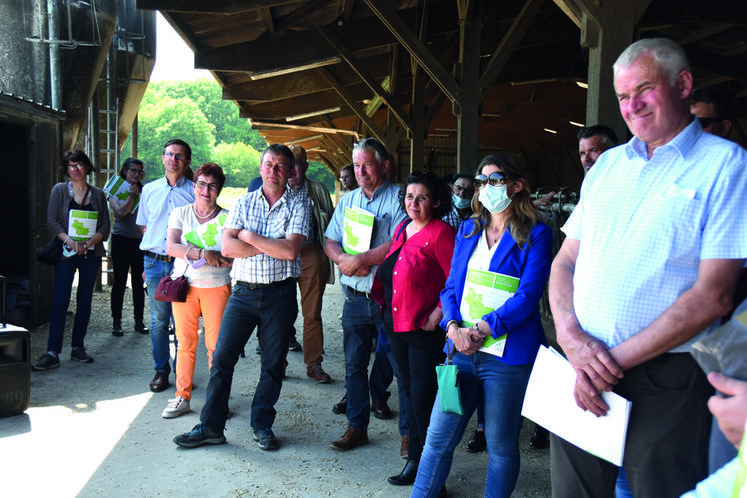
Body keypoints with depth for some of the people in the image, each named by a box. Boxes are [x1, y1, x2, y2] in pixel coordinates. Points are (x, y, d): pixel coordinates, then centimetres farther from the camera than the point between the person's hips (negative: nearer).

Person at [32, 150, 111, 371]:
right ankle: (52, 353, -6)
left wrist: (90, 242, -12)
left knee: (85, 301, 5)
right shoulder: (59, 190, 5)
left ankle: (78, 348, 15)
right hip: (66, 253, -2)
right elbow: (52, 221, -2)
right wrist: (70, 241, -16)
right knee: (60, 301, -7)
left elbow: (105, 226, 5)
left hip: (91, 253, 2)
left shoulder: (98, 194, 10)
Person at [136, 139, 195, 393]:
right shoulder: (149, 190, 12)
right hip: (154, 263, 3)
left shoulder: (194, 191, 2)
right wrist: (147, 258, 10)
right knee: (158, 320, 7)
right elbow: (144, 226, 18)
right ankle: (161, 370, 19)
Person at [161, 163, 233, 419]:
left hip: (217, 286, -1)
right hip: (184, 285, 1)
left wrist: (214, 259, -20)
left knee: (216, 345, 0)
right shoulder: (180, 214, 8)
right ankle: (182, 397, 17)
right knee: (185, 343, 5)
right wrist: (203, 253, -20)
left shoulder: (227, 217, 4)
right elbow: (171, 247, -8)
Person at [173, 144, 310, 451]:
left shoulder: (299, 204, 1)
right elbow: (227, 246, -5)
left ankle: (262, 425, 23)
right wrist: (274, 247, -11)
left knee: (273, 363, 8)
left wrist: (251, 237, -7)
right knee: (222, 358, 0)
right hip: (243, 291, 2)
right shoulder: (244, 202, 8)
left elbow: (291, 250, -13)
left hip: (280, 295, -1)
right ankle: (211, 426, 13)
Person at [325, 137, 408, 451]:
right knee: (354, 364, 10)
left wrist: (359, 260, -17)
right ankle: (357, 427, 23)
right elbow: (331, 242, 12)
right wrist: (344, 259, -10)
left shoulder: (399, 198, -6)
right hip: (355, 297, 5)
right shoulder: (347, 201, 14)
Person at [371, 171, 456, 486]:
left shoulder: (441, 233, -13)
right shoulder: (401, 230, 11)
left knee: (423, 401, 1)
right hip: (396, 325, 8)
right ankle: (415, 458, 33)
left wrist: (437, 315, -20)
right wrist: (385, 305, 14)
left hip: (425, 330, -8)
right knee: (411, 394, 18)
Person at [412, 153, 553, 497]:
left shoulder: (535, 234, -3)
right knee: (438, 438, 8)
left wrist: (482, 330, -17)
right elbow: (451, 286, 11)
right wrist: (454, 327, -8)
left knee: (501, 446, 10)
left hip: (508, 354, -4)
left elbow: (528, 295, -11)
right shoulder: (467, 230, 14)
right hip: (462, 351, 4)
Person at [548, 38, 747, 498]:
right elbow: (565, 261, 9)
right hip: (581, 373, 5)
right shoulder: (607, 165, 11)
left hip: (663, 382, -4)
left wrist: (616, 358, -15)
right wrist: (573, 338, -9)